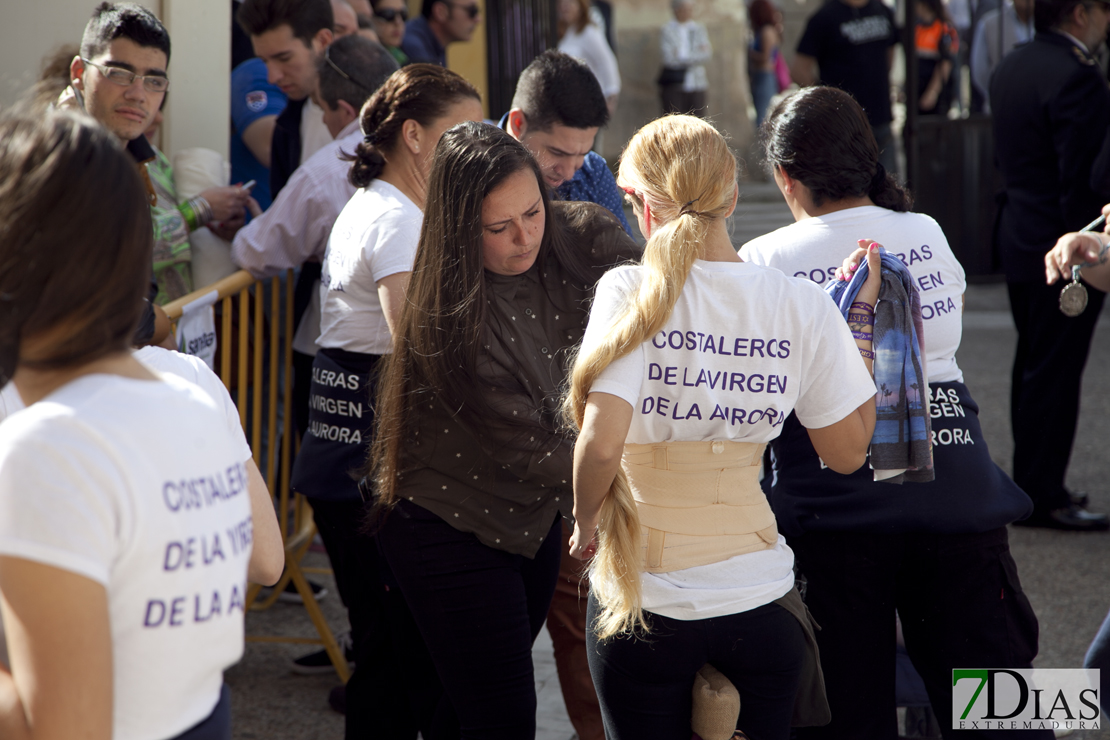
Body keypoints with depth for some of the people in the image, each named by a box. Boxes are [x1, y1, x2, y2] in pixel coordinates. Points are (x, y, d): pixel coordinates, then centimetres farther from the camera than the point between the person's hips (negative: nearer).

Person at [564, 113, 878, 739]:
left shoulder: (631, 293, -13)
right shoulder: (804, 305, -5)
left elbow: (600, 445, -23)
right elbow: (847, 452, 3)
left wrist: (586, 522, -4)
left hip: (644, 600, -2)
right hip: (760, 598, 2)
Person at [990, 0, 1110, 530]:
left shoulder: (1010, 68, 9)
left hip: (1019, 240, 10)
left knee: (1033, 366, 18)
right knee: (1054, 372, -2)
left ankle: (1032, 484, 28)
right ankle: (1044, 498, 4)